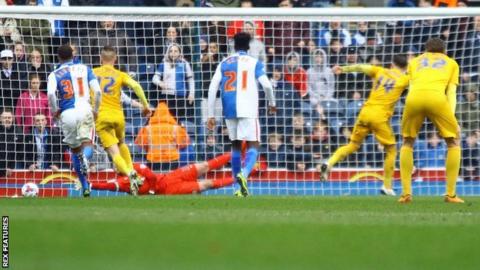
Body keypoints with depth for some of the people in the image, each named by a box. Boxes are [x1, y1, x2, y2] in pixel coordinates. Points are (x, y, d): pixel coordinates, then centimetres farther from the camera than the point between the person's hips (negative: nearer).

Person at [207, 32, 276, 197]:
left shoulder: (224, 64, 11)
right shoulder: (253, 63, 3)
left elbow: (212, 89, 4)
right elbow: (266, 85, -7)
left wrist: (211, 115, 6)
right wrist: (272, 103, 11)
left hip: (230, 111, 3)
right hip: (248, 111, -3)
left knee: (236, 146, 16)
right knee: (253, 145, -2)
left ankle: (240, 188, 16)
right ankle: (244, 174, -32)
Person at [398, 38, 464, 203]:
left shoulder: (415, 62, 35)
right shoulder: (451, 63, 31)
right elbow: (451, 92, 18)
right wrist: (452, 117, 9)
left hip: (414, 97, 2)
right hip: (437, 98, -2)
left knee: (407, 143, 23)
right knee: (453, 143, 16)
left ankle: (406, 192, 11)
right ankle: (451, 194, 7)